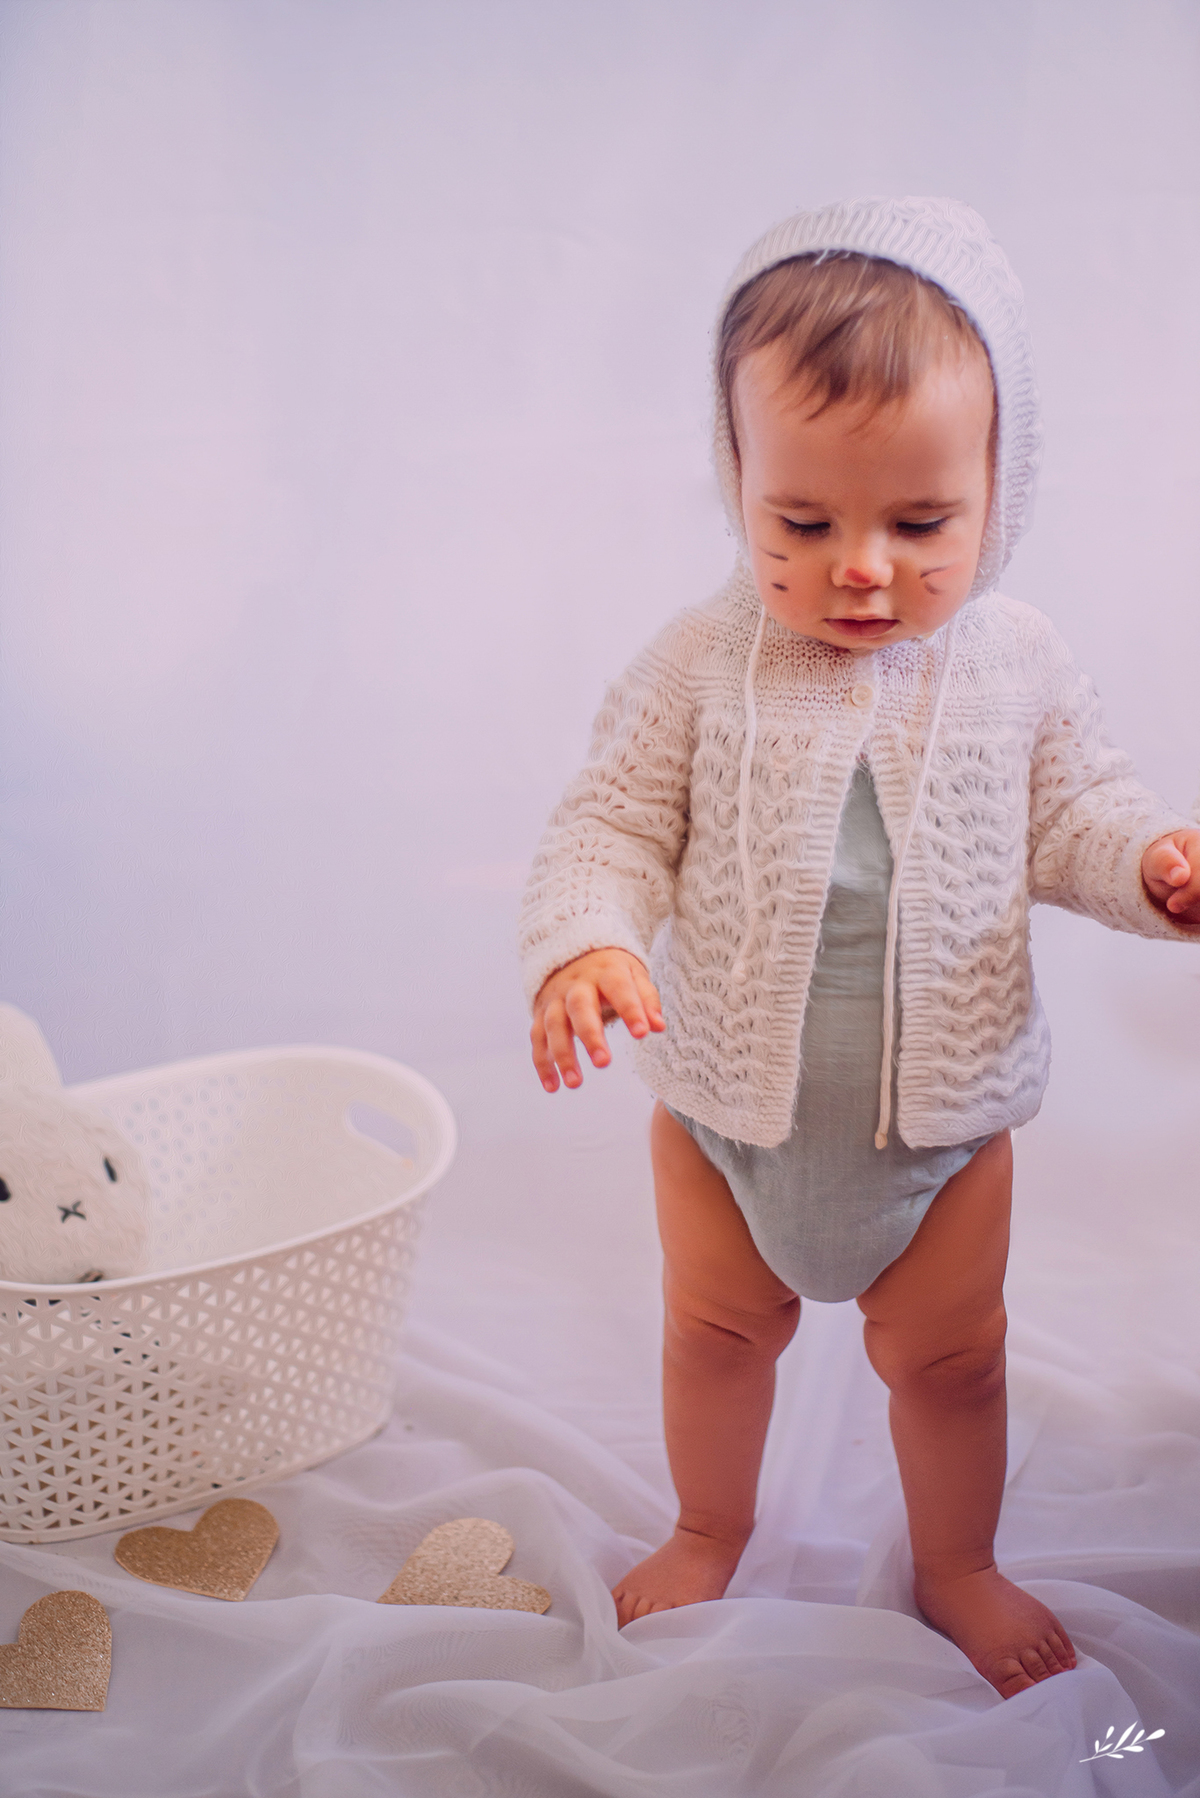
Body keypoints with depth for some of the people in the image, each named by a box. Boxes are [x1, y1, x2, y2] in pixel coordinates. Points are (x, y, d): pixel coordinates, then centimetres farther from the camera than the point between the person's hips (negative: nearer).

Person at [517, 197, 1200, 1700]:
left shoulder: (1016, 662, -11)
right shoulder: (697, 669, -16)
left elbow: (1068, 812, 0)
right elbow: (610, 826, -12)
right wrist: (579, 946, -31)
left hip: (945, 1106, 1)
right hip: (726, 1097, 0)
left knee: (946, 1354, 19)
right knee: (715, 1331, 22)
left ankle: (955, 1566, 46)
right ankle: (709, 1533, 50)